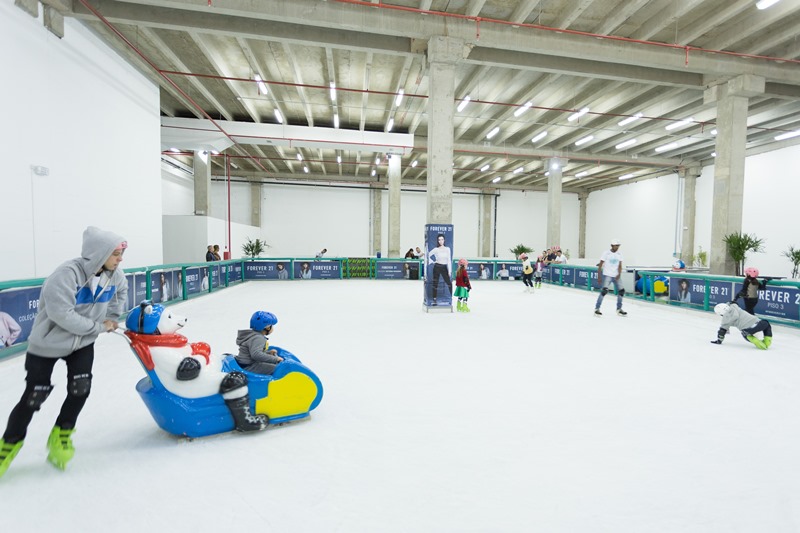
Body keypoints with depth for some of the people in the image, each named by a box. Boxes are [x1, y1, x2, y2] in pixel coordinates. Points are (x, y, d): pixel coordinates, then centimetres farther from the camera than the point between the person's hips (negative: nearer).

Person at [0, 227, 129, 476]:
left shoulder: (114, 274, -11)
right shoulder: (67, 274, -31)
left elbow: (121, 291, 14)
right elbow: (63, 315, -31)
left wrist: (113, 318, 7)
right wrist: (99, 327, -21)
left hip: (82, 342, 4)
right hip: (48, 342, -4)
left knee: (81, 389, -6)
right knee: (34, 397, 4)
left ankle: (60, 436, 20)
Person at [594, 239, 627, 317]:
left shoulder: (619, 254, 9)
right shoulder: (606, 253, -6)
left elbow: (620, 266, 5)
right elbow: (600, 265, -6)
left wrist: (619, 274, -12)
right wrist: (599, 276, -11)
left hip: (616, 276, 6)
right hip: (607, 275, -6)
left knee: (621, 291, 4)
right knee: (604, 291, -19)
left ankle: (619, 309, 22)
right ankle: (597, 309, -13)